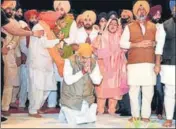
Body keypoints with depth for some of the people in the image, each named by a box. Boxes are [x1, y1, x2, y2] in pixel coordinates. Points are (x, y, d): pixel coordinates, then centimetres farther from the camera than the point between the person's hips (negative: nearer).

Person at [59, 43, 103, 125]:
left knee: (91, 119, -3)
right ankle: (65, 112, 23)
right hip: (71, 98, -4)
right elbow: (68, 80, -24)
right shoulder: (69, 61, -15)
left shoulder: (93, 63, -4)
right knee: (73, 121, -9)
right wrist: (82, 72, -27)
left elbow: (97, 81, -8)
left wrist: (89, 71, -23)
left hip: (87, 99, 4)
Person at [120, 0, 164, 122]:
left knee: (148, 91, 0)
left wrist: (153, 43, -8)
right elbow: (122, 42, 1)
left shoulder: (154, 26, 14)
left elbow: (161, 41, 12)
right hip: (134, 63, -1)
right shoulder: (129, 27, 10)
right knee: (134, 90, -1)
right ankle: (135, 115, 8)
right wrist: (137, 44, -9)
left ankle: (146, 115, 9)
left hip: (150, 63, 1)